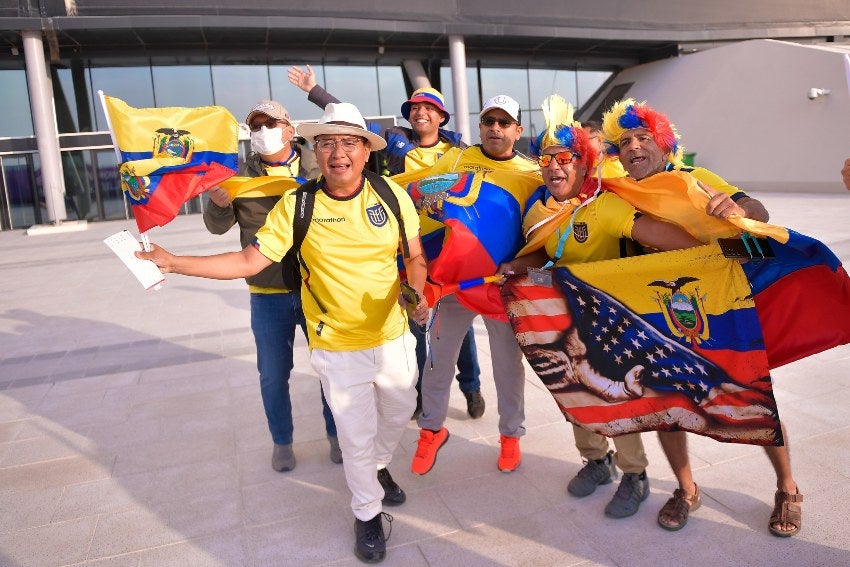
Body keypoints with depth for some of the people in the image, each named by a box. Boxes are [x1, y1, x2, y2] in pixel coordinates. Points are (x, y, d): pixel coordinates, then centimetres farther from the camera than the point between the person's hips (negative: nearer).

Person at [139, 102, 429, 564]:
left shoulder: (392, 194, -8)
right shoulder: (296, 205, -13)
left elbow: (415, 256, 2)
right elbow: (249, 261, -13)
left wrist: (420, 294, -16)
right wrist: (173, 262, -19)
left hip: (394, 338, 3)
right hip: (339, 348, -3)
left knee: (398, 412, 24)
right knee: (356, 436, 9)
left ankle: (378, 467, 57)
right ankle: (368, 513, 37)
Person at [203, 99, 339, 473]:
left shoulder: (319, 167, -2)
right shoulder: (241, 174, 2)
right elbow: (218, 226, -1)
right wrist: (218, 204, -23)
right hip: (269, 294, 1)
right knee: (273, 375, 13)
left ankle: (336, 434, 33)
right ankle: (282, 441, 33)